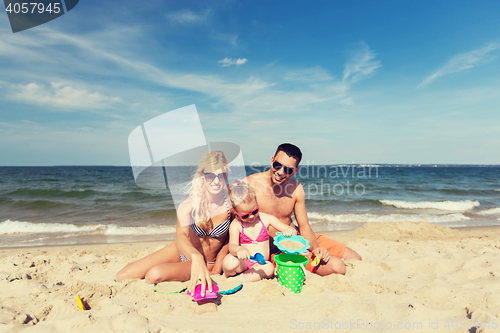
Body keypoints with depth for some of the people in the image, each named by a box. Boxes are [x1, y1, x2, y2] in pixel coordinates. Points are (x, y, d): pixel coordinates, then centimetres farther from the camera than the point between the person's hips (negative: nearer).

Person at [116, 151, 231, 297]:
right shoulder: (188, 206, -22)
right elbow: (181, 236, -40)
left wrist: (217, 269, -11)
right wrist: (196, 257, -61)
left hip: (207, 263, -2)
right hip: (182, 252, 2)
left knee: (155, 275, -29)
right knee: (122, 277, -6)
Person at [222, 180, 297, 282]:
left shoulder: (266, 219, 0)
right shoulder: (236, 225, -6)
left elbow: (293, 230, 1)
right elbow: (232, 245, -19)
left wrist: (290, 230, -26)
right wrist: (238, 249, -45)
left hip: (260, 264, 2)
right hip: (242, 262, -2)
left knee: (269, 268, -33)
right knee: (230, 263, -36)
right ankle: (228, 276, 0)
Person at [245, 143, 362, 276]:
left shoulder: (296, 189, -4)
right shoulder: (250, 184, -19)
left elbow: (304, 225, 2)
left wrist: (315, 247, -16)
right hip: (276, 249, -6)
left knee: (355, 259, 8)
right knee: (336, 266, -22)